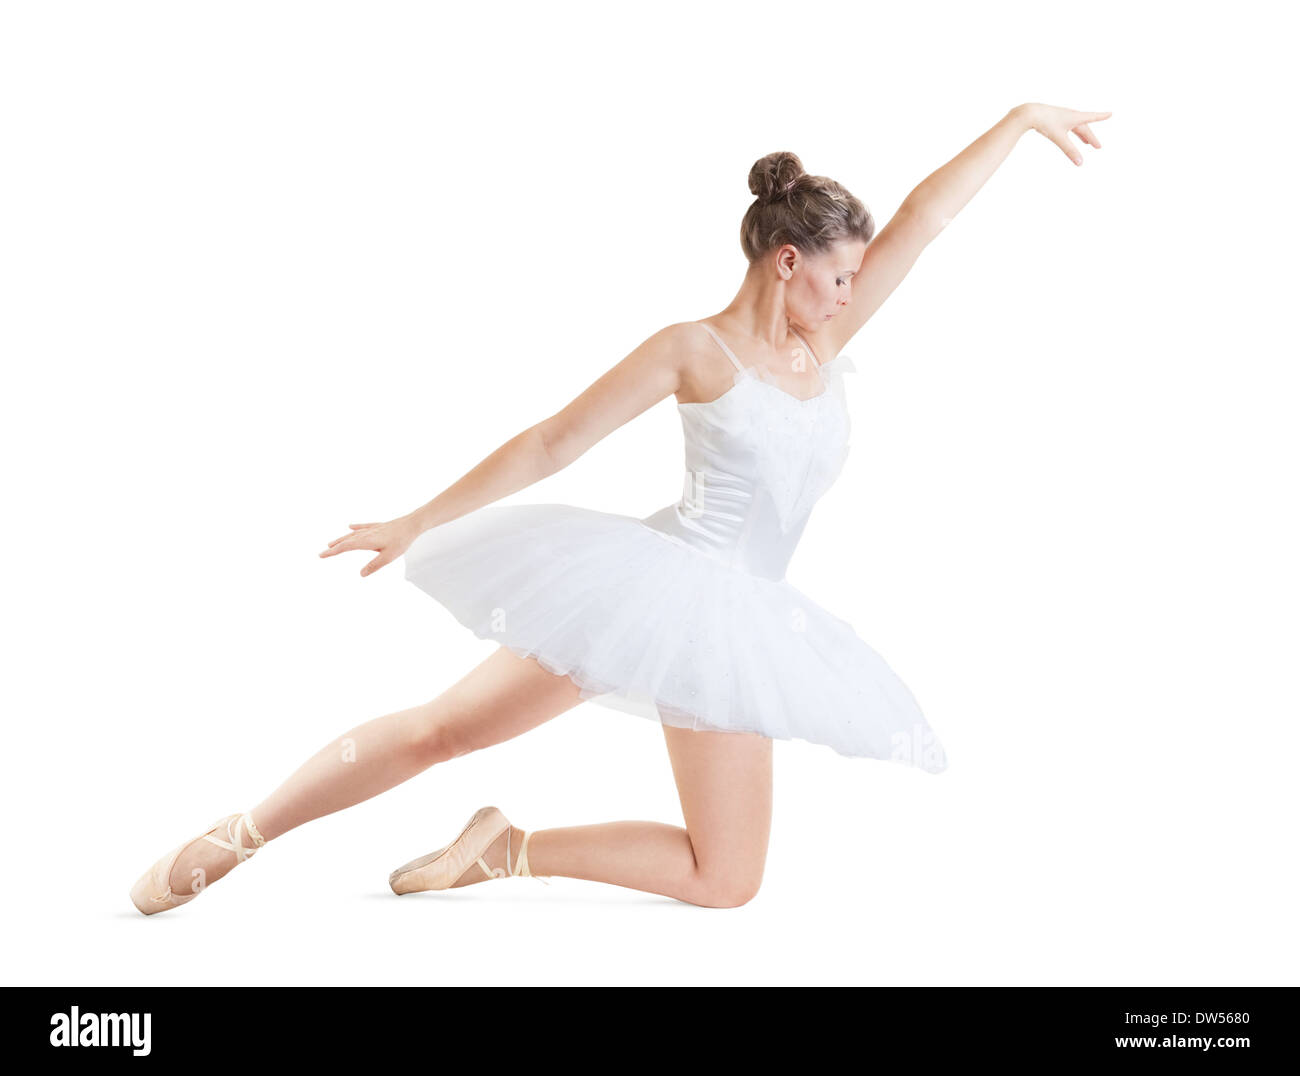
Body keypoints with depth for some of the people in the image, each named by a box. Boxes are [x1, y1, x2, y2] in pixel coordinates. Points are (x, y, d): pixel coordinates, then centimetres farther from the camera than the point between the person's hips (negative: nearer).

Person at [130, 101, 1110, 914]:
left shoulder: (826, 343, 6)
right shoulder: (697, 350, -9)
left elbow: (922, 219, 4)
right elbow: (549, 445, -8)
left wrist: (1020, 120, 2)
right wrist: (415, 523, -8)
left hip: (734, 623, 6)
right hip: (654, 582, -5)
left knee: (729, 879, 3)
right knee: (441, 729, -4)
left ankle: (507, 849, 12)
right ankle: (236, 837, 12)